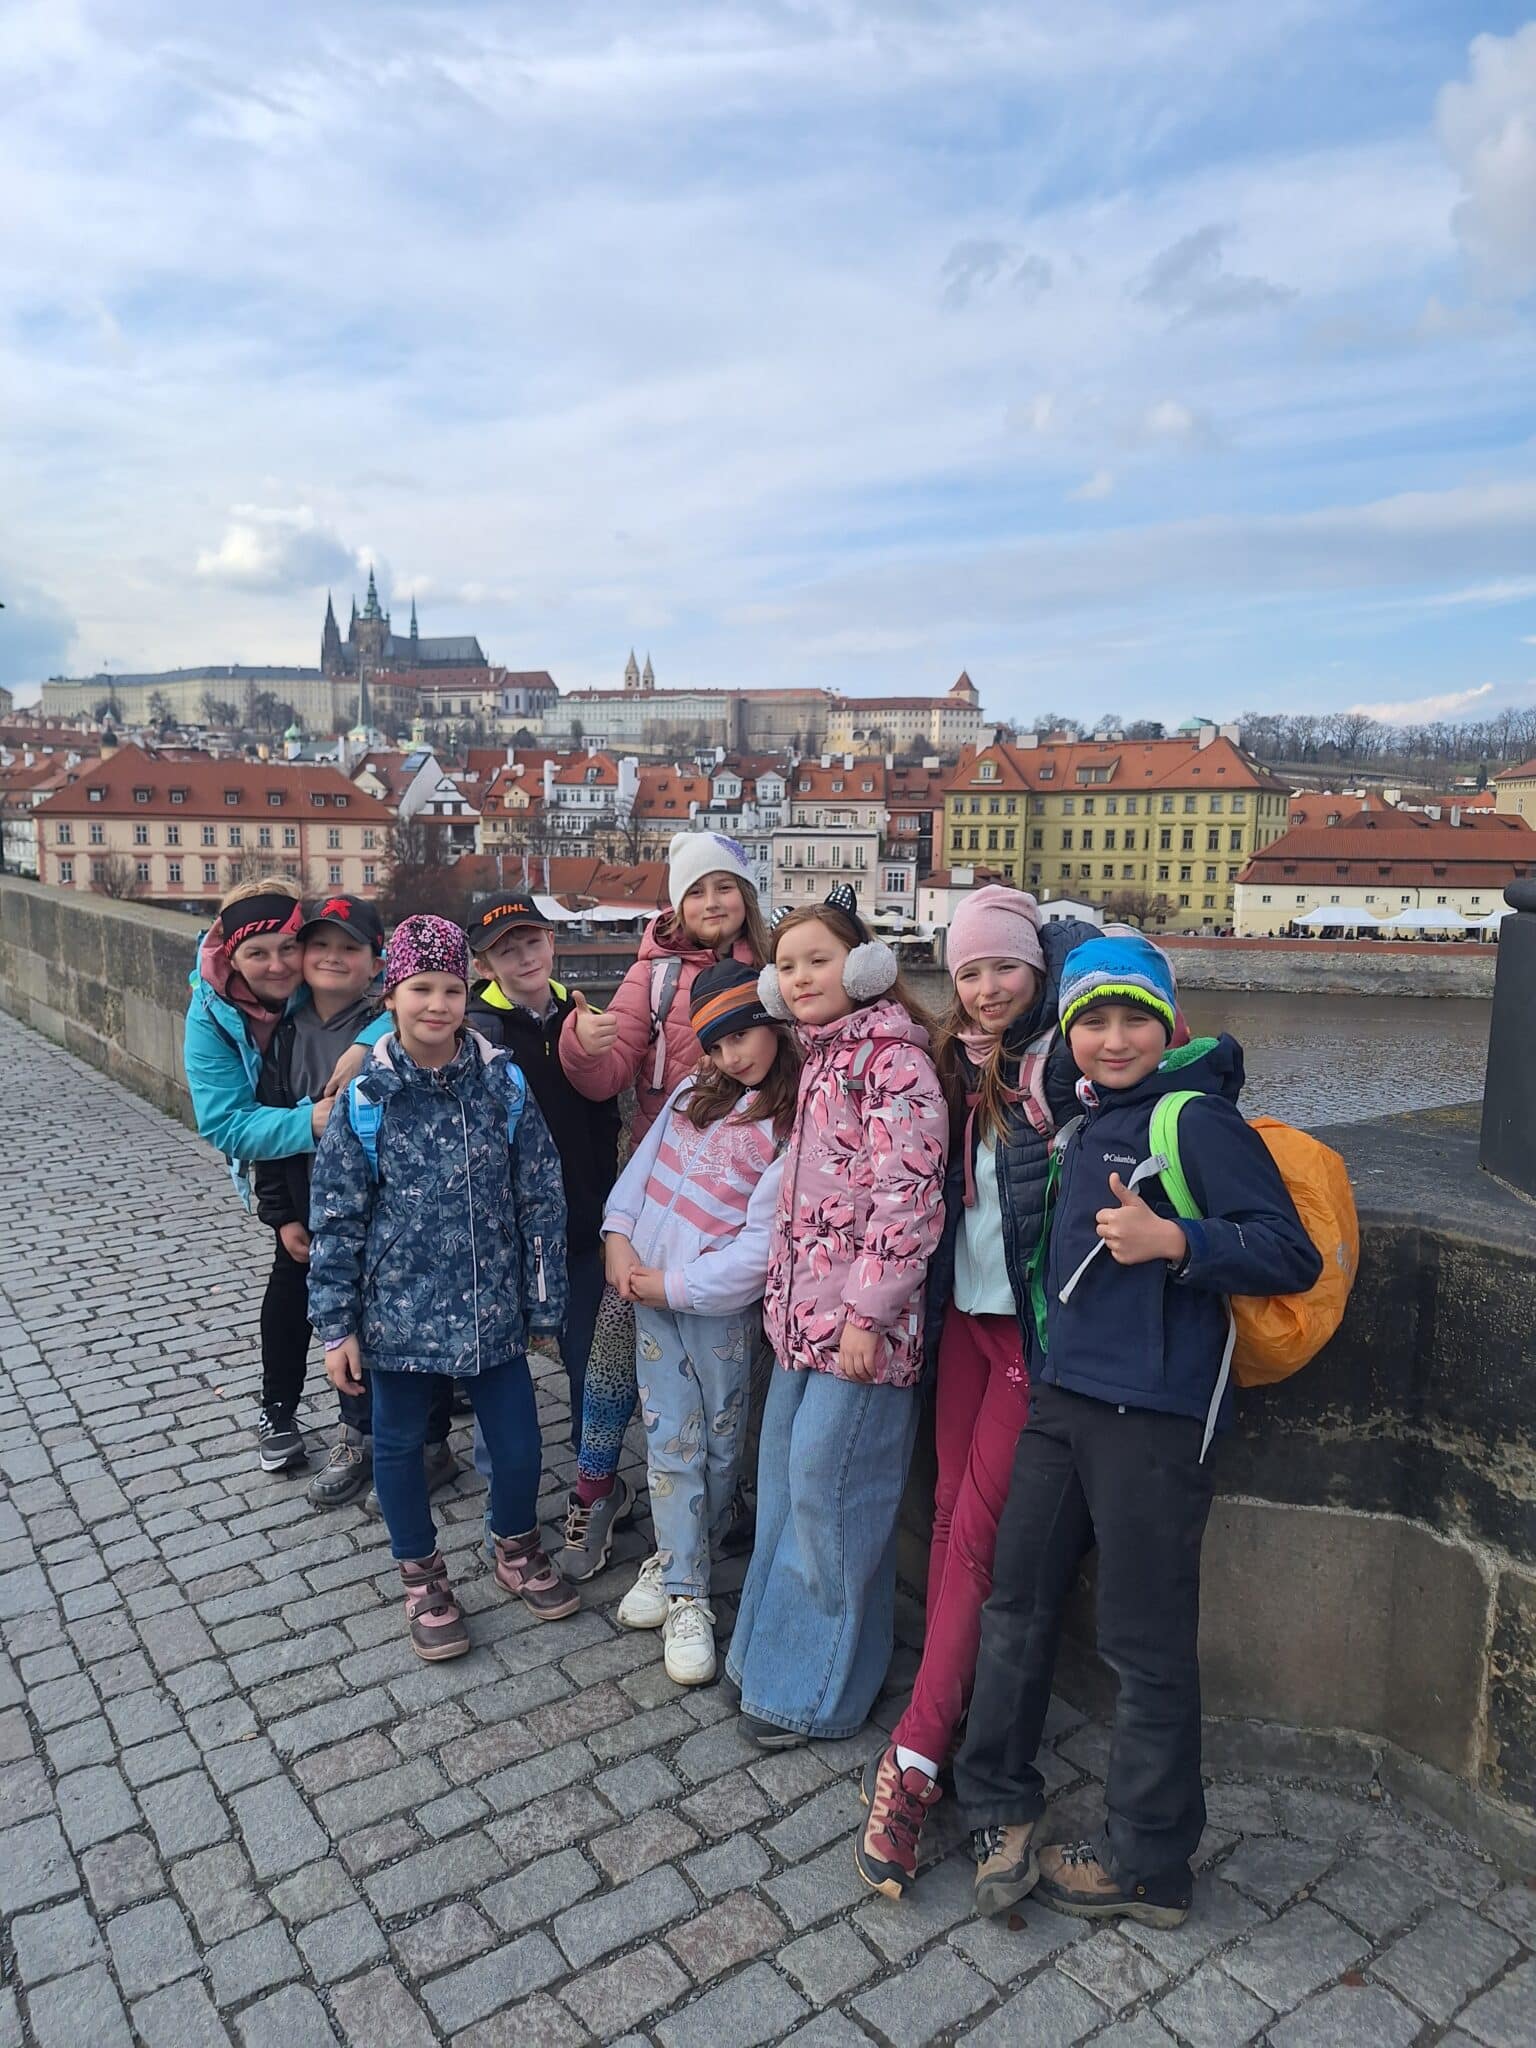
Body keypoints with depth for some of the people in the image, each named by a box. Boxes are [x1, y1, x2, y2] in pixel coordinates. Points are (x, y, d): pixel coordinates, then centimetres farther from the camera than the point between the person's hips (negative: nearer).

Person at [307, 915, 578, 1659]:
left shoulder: (504, 1085, -7)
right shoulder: (365, 1099, -11)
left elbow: (540, 1198, -1)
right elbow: (335, 1218, -5)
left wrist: (542, 1299, 1)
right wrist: (336, 1325, -4)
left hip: (490, 1307, 1)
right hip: (398, 1309, -1)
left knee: (518, 1443, 8)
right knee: (399, 1444, 15)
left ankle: (517, 1549, 39)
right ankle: (421, 1575, 40)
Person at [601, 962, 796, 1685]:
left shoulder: (794, 1128, -14)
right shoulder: (695, 1093, 7)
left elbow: (762, 1245, -17)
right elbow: (643, 1163, 10)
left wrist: (674, 1285, -15)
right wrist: (618, 1236, -4)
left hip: (720, 1306, -4)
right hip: (649, 1291, 5)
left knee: (718, 1445, 11)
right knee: (672, 1440, 8)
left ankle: (676, 1556, 36)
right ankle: (686, 1597, 19)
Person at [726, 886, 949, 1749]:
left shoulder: (892, 1056, -15)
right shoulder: (822, 1056, 14)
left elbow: (911, 1194, -21)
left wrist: (867, 1314, -21)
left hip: (860, 1321, -9)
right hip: (805, 1313, 9)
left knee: (826, 1491, 1)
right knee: (785, 1479, 18)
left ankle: (820, 1687, 21)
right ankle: (780, 1648, 36)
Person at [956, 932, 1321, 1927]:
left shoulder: (1199, 1118, -10)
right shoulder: (1085, 1124, 13)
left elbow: (1294, 1256, -15)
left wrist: (1171, 1240, -27)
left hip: (1153, 1415, -7)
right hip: (1062, 1397, 8)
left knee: (1146, 1644, 6)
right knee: (1019, 1604, 15)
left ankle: (1148, 1865, 26)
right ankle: (1000, 1805, 34)